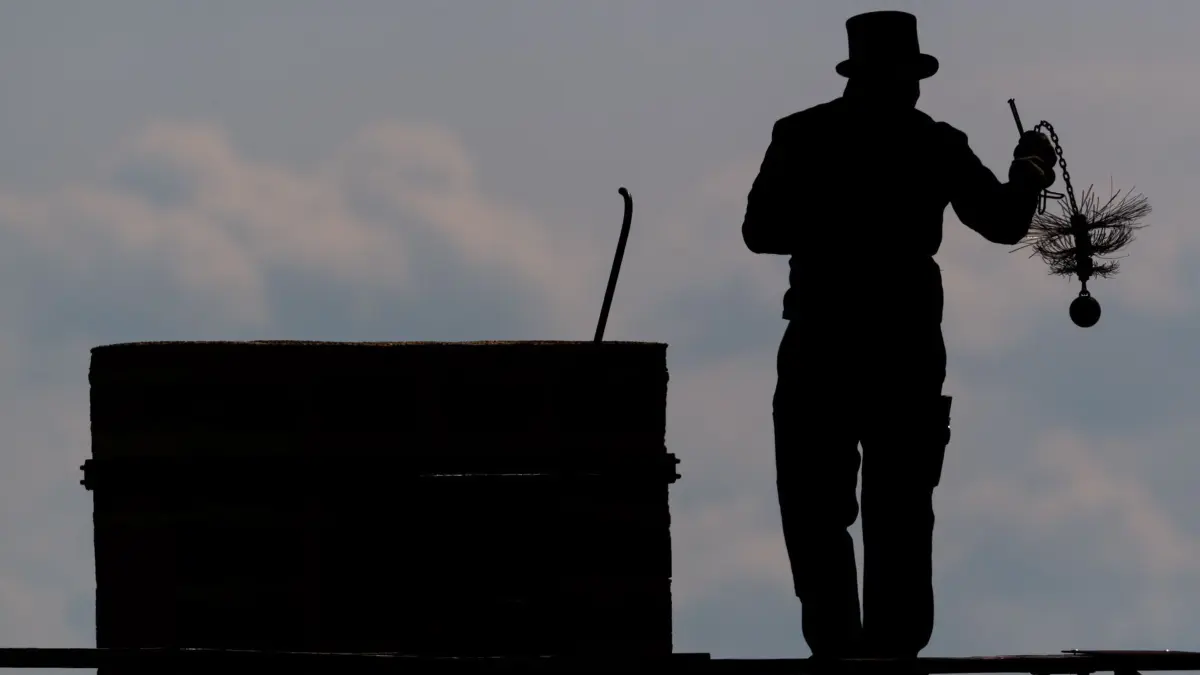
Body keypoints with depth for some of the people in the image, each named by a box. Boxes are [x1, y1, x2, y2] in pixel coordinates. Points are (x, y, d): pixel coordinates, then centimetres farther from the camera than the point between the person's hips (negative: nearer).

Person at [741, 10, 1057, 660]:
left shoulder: (801, 136, -1)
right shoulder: (935, 145, -1)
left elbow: (761, 232, -1)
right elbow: (1004, 221, 3)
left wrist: (830, 231, 8)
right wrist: (1030, 170, 17)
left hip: (818, 355, 0)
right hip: (906, 355, 0)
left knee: (816, 515, 3)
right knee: (900, 519, 7)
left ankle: (835, 642, -7)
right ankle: (894, 647, 4)